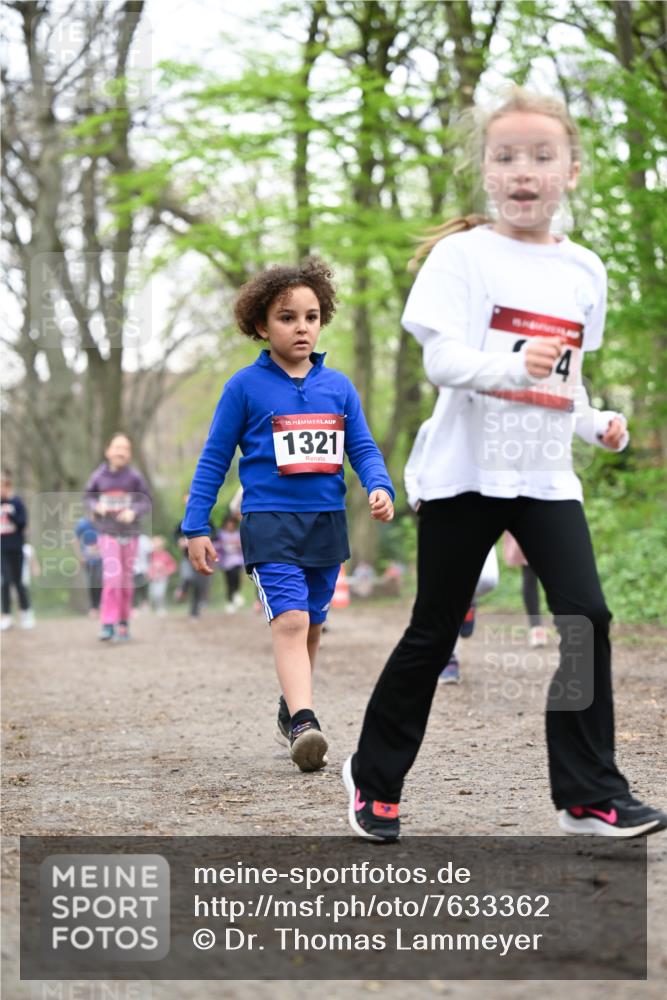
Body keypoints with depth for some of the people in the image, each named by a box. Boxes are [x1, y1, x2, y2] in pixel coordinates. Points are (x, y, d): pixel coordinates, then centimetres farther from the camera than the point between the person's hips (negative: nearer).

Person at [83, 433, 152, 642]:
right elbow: (88, 495, 11)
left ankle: (123, 624, 23)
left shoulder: (134, 476, -5)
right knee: (112, 574, -16)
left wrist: (133, 512, -18)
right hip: (107, 532, -1)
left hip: (129, 532, 1)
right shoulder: (99, 475, -4)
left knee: (126, 578, 9)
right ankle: (108, 624, -12)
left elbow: (146, 501, 1)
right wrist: (96, 506, -9)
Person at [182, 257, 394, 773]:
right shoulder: (246, 386, -2)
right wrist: (196, 526, -1)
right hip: (269, 522, -4)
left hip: (327, 522, 5)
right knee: (290, 619, -20)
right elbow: (214, 459, 2)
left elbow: (363, 448, 11)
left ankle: (293, 706, 35)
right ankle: (304, 722, -29)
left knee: (311, 625, 16)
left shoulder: (339, 386, 7)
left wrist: (380, 487, -10)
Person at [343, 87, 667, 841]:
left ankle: (588, 793, 1)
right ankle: (374, 776, 22)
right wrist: (514, 365, -34)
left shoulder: (584, 270, 10)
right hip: (466, 470, -4)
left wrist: (596, 423, 2)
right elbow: (440, 357, -17)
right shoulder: (462, 255, -6)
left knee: (586, 618, -9)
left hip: (546, 475, 4)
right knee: (433, 634, 4)